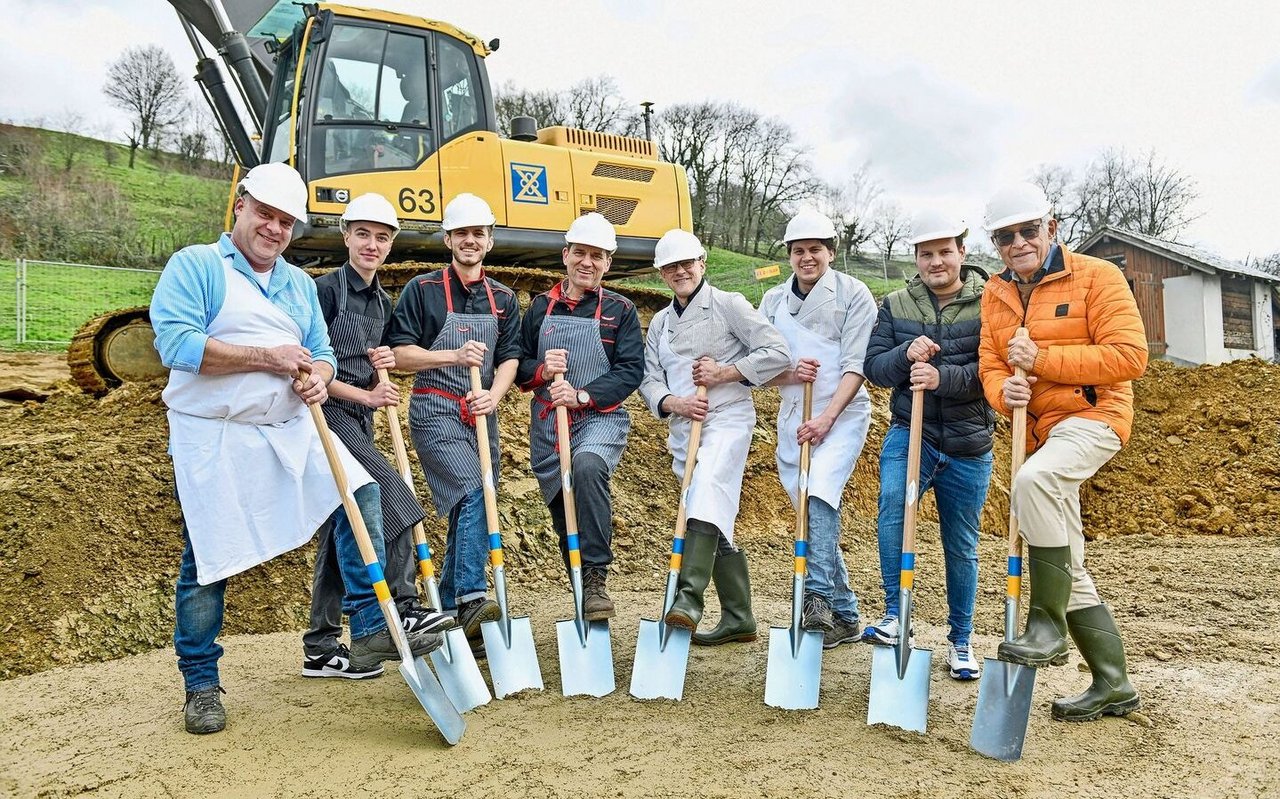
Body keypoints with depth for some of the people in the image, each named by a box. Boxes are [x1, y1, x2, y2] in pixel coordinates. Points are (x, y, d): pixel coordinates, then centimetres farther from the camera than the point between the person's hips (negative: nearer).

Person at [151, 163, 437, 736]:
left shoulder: (300, 283, 16)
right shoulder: (194, 266, -3)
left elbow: (321, 353, 15)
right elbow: (174, 342, -17)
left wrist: (317, 377, -10)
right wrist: (267, 357, -18)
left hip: (291, 429, 5)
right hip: (215, 437, -5)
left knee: (360, 493, -11)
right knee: (208, 560, 2)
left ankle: (372, 625, -2)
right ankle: (201, 684, 19)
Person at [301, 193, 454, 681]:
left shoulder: (382, 302, 15)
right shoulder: (327, 290, -9)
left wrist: (383, 367, 2)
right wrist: (364, 395, -13)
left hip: (359, 420, 8)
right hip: (328, 414, -8)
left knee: (342, 527, 7)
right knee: (392, 494, -23)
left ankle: (321, 647, 14)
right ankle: (402, 609, -18)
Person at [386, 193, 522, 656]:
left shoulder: (503, 299, 14)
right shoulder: (422, 290, 1)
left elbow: (509, 358, 6)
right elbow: (399, 353, -5)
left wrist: (494, 394, -14)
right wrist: (454, 356, -18)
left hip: (482, 415, 5)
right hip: (435, 413, -5)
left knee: (467, 513, 7)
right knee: (473, 493, -25)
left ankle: (449, 616, 16)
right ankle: (472, 599, -27)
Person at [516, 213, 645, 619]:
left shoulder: (620, 310, 4)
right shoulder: (540, 307, 12)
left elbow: (631, 370, -5)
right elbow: (517, 366, 11)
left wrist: (583, 395, -18)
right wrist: (541, 371, -12)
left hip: (600, 419, -3)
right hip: (547, 424, 4)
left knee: (588, 467, -36)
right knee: (565, 522, 7)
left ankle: (595, 578, -27)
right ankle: (585, 601, 25)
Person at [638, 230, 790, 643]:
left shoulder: (728, 304, 1)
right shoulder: (660, 323, 18)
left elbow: (778, 353, -6)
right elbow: (649, 380, 10)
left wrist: (724, 372, -12)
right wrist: (674, 403, -11)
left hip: (728, 418, -6)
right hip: (684, 428, 6)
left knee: (708, 490, -32)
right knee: (717, 526, 9)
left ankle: (689, 596, -40)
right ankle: (738, 619, 17)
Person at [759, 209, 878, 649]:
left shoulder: (854, 294, -2)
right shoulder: (773, 300, 11)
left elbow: (856, 365, -10)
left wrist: (826, 417, -20)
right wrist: (790, 372, -14)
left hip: (841, 413, -5)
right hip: (793, 416, 5)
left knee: (819, 493, -27)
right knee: (813, 513, 8)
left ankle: (818, 597, -27)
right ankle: (844, 614, 18)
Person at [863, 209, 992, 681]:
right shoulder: (895, 305, 6)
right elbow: (874, 367, 0)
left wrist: (943, 377, -28)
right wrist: (906, 355, -20)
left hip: (968, 445, 0)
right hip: (909, 433, 1)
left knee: (962, 546, 11)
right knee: (892, 505, -29)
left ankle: (961, 641, 29)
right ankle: (895, 616, -17)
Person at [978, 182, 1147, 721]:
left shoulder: (1096, 277, -8)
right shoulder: (995, 295, 10)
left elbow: (1129, 356, -16)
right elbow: (989, 367, 8)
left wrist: (1042, 359, -21)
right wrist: (1003, 391, -16)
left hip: (1091, 415, -7)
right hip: (1038, 431, 7)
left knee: (1033, 480, -38)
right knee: (1067, 568, 9)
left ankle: (1047, 626, -26)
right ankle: (1113, 686, 23)